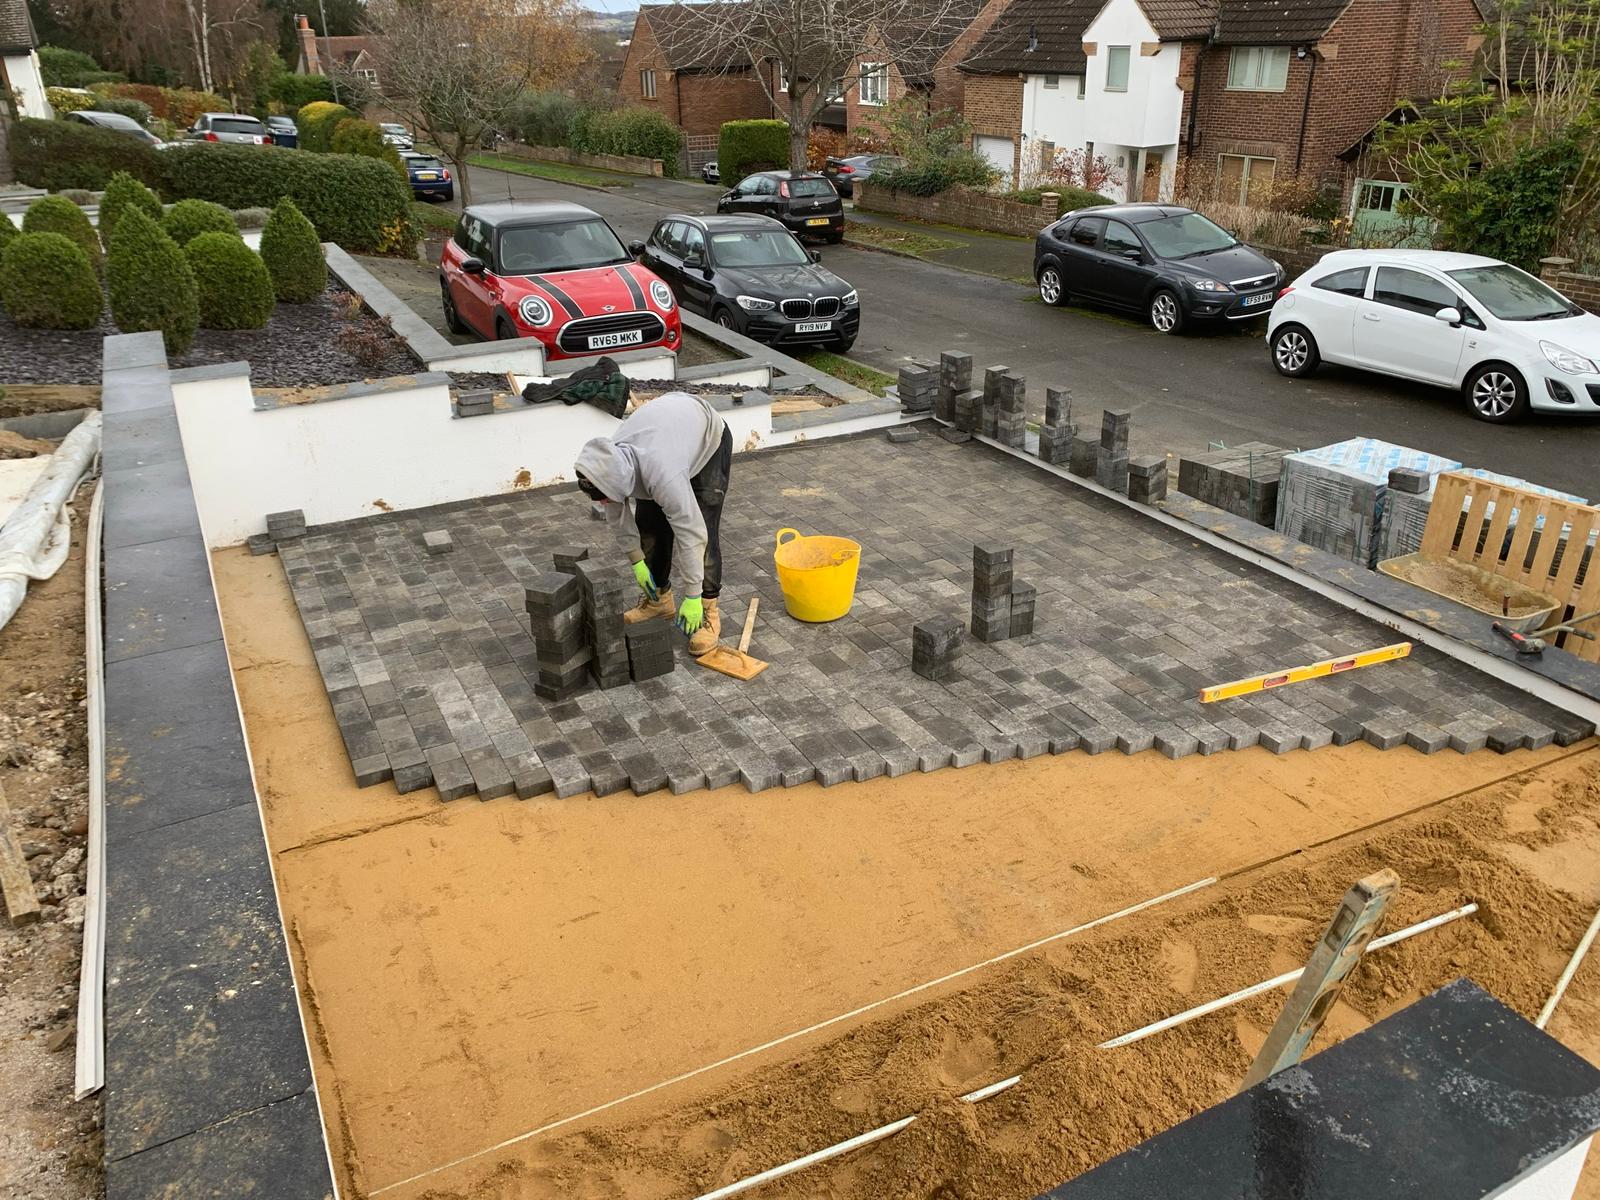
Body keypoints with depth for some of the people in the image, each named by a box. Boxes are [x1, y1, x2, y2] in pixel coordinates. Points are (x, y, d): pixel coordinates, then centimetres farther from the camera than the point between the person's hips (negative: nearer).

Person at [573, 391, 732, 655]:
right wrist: (637, 560, -2)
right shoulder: (608, 466, -26)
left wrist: (692, 596, -31)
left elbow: (690, 533, -39)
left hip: (709, 437, -6)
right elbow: (618, 515, -6)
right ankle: (659, 597, 19)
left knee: (703, 529, -16)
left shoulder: (662, 475, -46)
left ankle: (708, 612, -7)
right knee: (647, 523, 3)